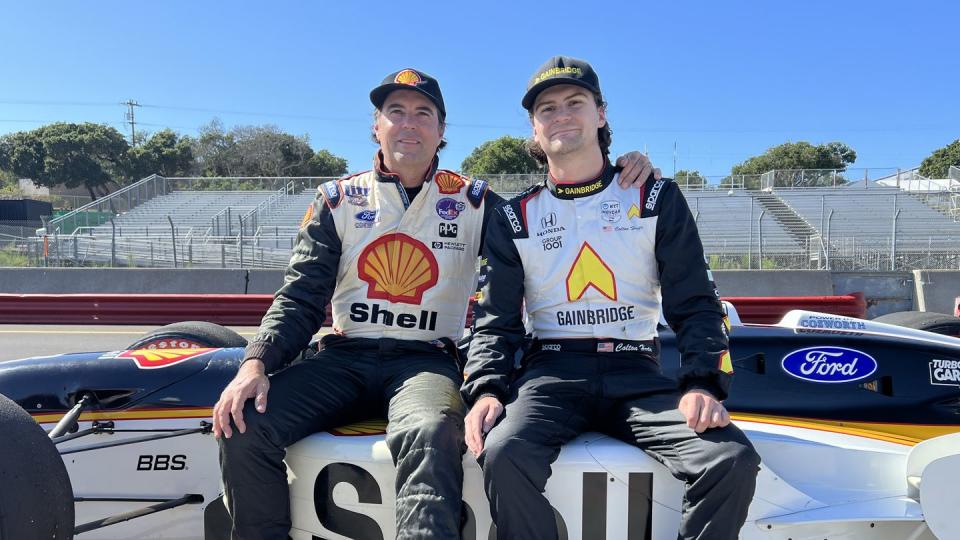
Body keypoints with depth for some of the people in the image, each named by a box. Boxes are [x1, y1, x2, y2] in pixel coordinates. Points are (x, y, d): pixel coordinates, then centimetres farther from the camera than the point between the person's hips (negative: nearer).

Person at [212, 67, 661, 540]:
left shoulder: (472, 203, 7)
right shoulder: (337, 200, 10)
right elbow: (301, 298, 5)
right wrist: (256, 362, -12)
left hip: (425, 360, -2)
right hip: (342, 358, 3)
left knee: (431, 435, -37)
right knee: (244, 429, -20)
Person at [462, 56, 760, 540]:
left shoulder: (657, 199, 10)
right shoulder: (514, 218, 11)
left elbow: (695, 303, 6)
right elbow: (496, 319, 9)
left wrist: (703, 383, -11)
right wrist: (486, 389, -10)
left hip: (637, 372, 1)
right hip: (551, 372, 0)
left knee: (733, 461, -26)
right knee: (504, 455, -32)